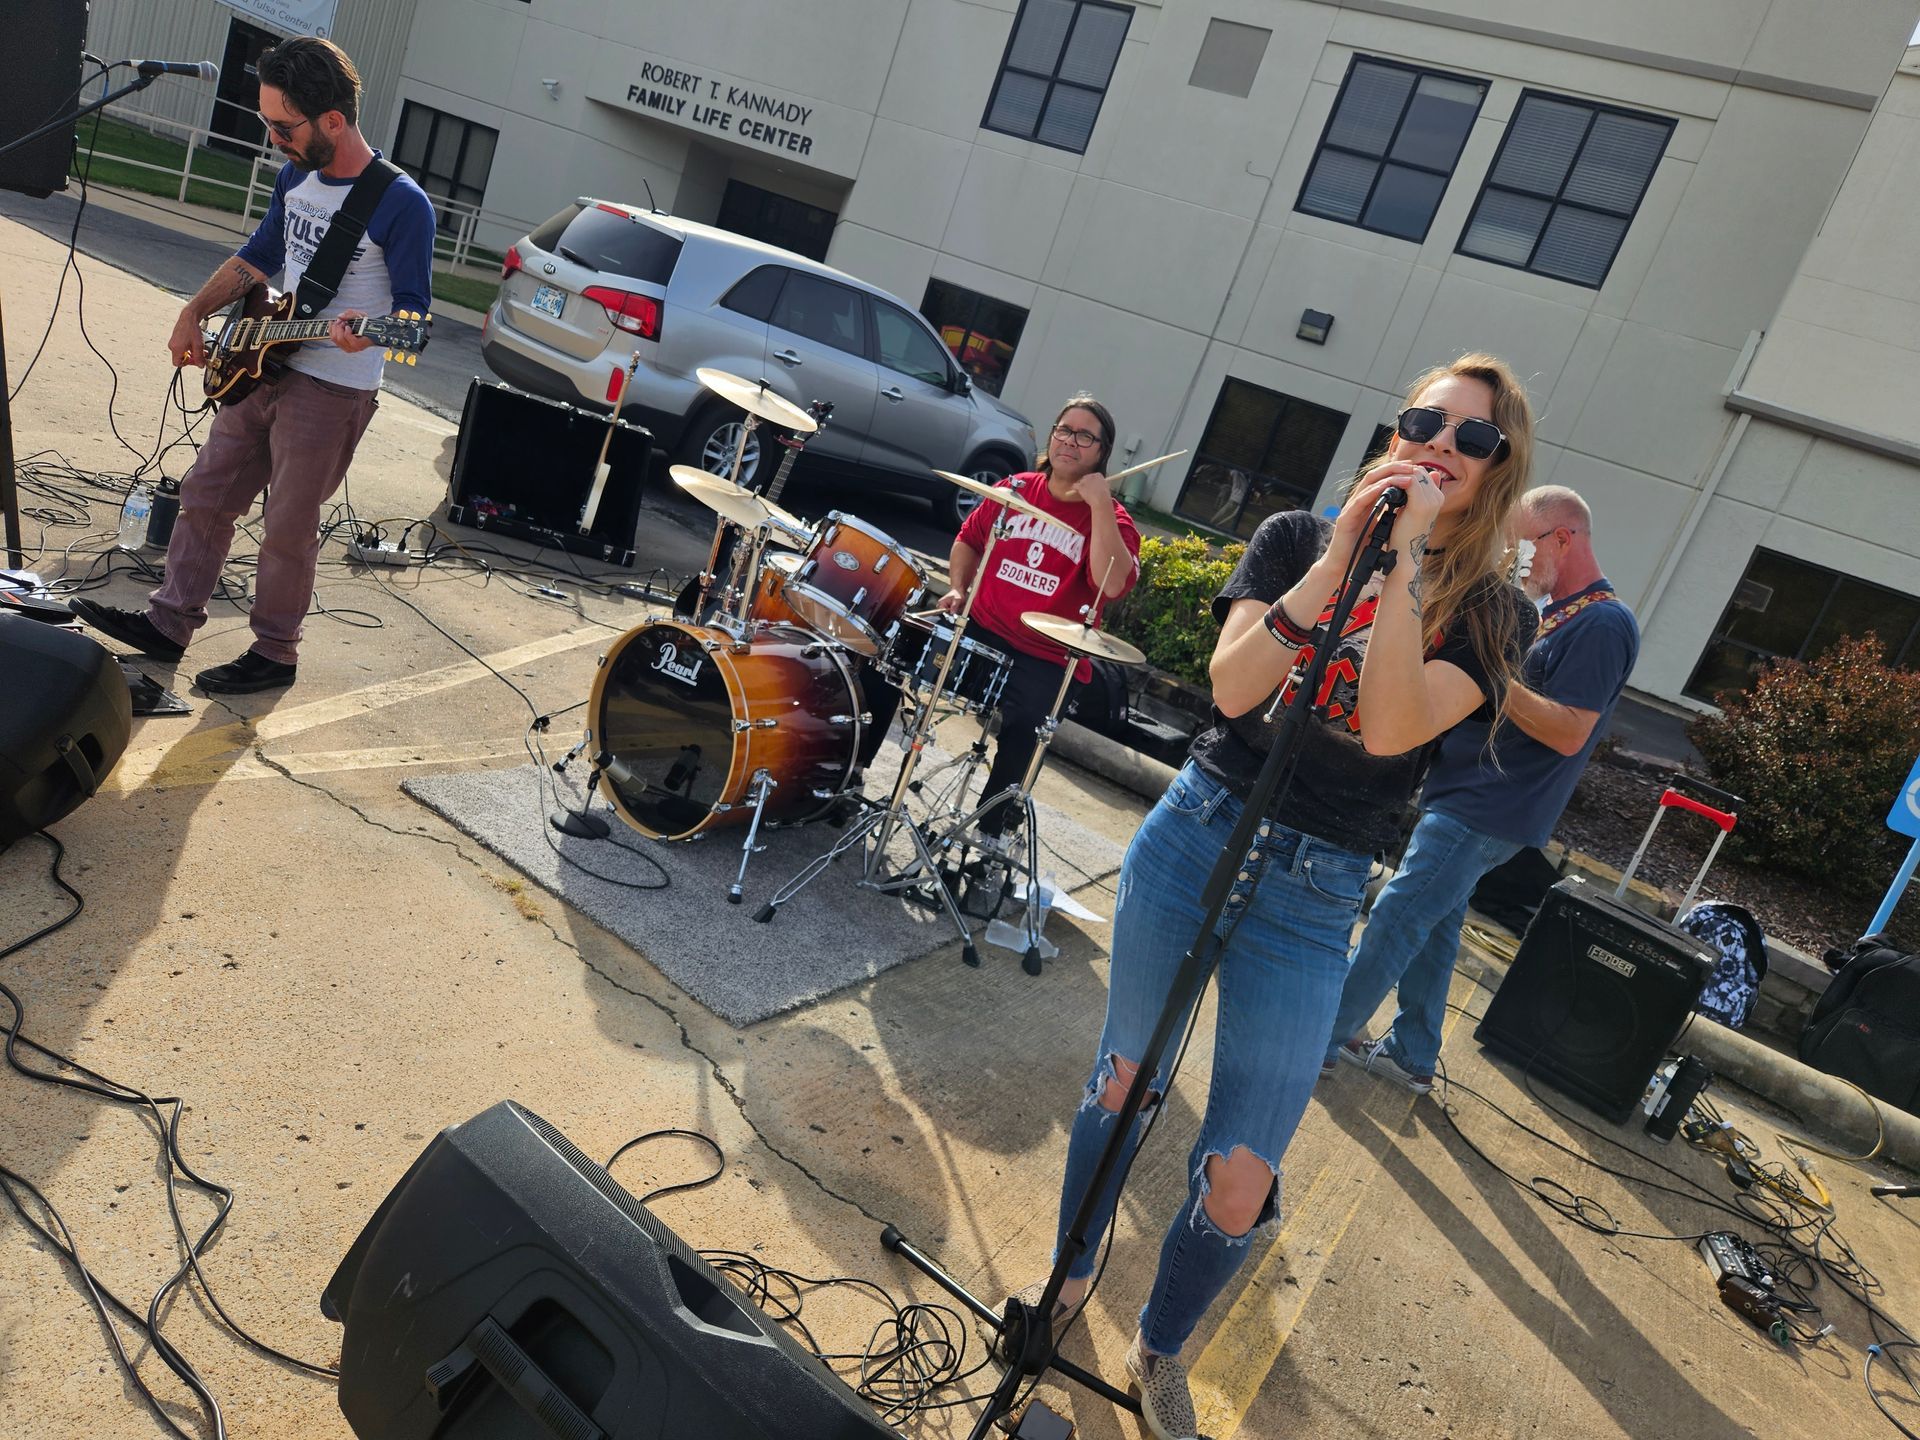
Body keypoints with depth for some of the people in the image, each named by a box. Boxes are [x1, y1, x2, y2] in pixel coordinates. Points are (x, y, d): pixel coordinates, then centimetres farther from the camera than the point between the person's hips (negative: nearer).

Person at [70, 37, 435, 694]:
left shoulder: (401, 205, -16)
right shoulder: (295, 177, 7)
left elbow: (413, 309, -15)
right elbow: (259, 256, 20)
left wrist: (367, 333, -36)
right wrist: (194, 313, 11)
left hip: (332, 390, -8)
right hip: (263, 366, 8)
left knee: (289, 528, 2)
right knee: (205, 497, 13)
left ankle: (275, 651, 19)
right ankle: (169, 621, 26)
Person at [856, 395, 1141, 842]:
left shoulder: (1113, 520, -4)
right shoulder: (1015, 489, 8)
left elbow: (1113, 584, -24)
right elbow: (969, 540, 22)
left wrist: (1099, 504, -24)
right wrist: (958, 589, 5)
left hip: (1043, 661, -4)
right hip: (978, 628, 4)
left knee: (1022, 722, -31)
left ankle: (993, 826, -9)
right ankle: (852, 765, 11)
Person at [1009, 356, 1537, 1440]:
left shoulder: (1491, 611, -1)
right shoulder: (1298, 535, 1)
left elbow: (1391, 729, -20)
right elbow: (1234, 686, -14)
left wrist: (1409, 554, -21)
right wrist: (1339, 554, -20)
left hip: (1314, 896, -1)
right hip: (1197, 830, 1)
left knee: (1241, 1181, 1)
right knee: (1124, 1078, 16)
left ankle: (1162, 1350, 32)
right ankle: (1071, 1276, 44)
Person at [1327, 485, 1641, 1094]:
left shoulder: (1603, 622, -15)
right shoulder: (1552, 612, 15)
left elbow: (1569, 733, -22)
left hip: (1487, 814, -10)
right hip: (1459, 794, 10)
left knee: (1393, 922, -6)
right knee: (1432, 926, 15)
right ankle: (1412, 1055, 27)